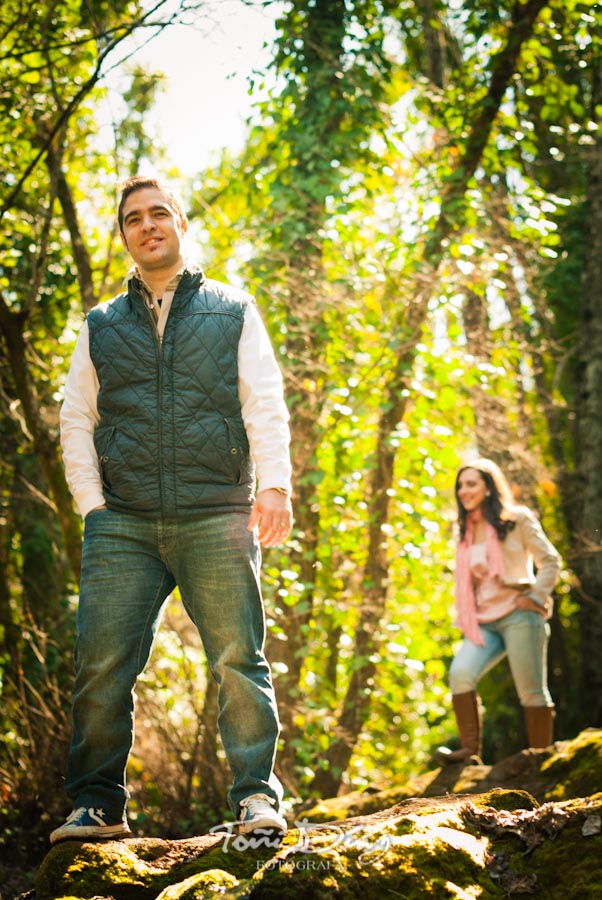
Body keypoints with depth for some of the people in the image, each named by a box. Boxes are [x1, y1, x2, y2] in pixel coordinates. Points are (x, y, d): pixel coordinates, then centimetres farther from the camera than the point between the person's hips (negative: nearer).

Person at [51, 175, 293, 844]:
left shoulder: (233, 312, 15)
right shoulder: (100, 326, 19)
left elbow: (265, 405, 6)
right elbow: (76, 420, 14)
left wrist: (274, 486, -8)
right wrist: (92, 505, 1)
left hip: (216, 517, -1)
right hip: (121, 525, 2)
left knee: (239, 661, -7)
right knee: (101, 664, -5)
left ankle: (256, 796, -1)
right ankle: (98, 803, 4)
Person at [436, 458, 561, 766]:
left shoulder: (517, 520, 1)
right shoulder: (467, 532, 16)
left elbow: (550, 561, 1)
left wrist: (535, 598, -9)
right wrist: (466, 620, 8)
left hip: (519, 616, -5)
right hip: (484, 622, 5)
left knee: (531, 692, -5)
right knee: (460, 673, -19)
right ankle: (470, 750, -17)